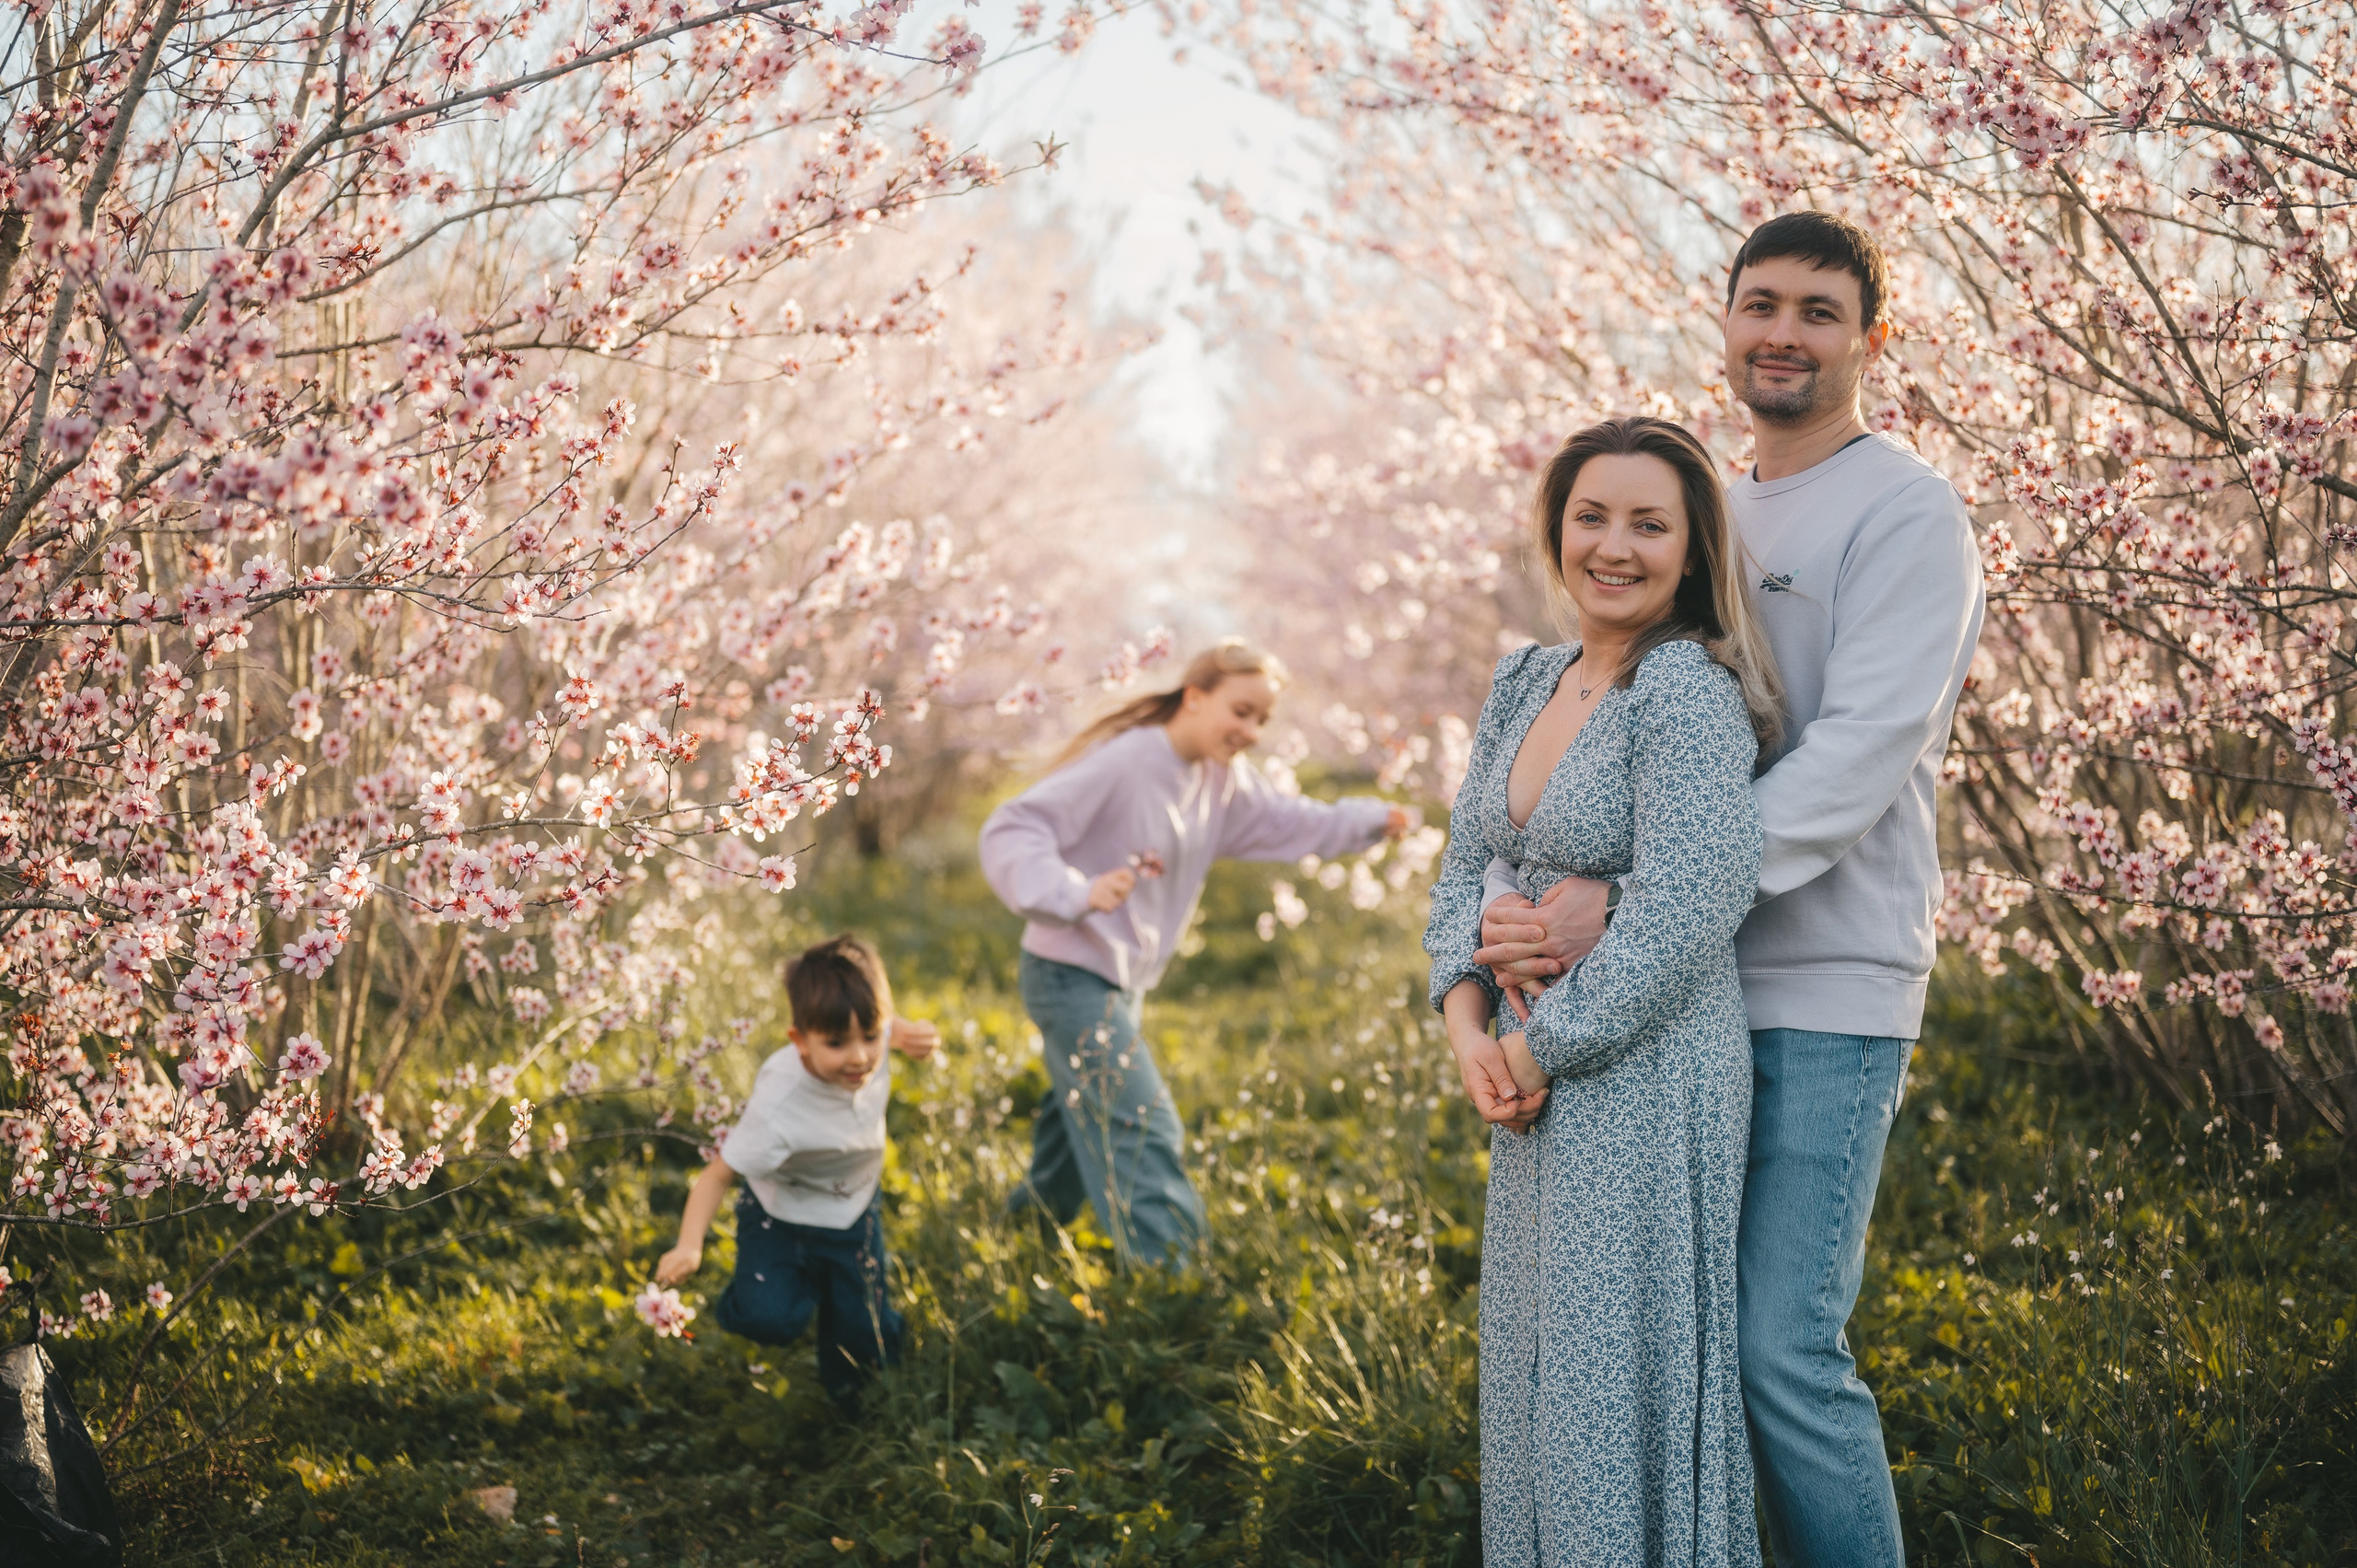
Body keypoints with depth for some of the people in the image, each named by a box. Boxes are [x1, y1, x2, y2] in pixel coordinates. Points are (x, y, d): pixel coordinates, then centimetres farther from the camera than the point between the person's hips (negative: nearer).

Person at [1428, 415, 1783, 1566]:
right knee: (1532, 1372, 16)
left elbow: (1686, 917, -23)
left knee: (1622, 1376, 0)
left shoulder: (1686, 690, -17)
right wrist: (1468, 1020, -4)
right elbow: (1467, 866, 12)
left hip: (1650, 1076, -8)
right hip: (1543, 1085, 8)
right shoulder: (1526, 683, 8)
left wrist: (1544, 1049, -15)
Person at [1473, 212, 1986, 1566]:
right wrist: (1518, 899, -6)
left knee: (1786, 1351, -11)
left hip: (1825, 993, -7)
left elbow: (1858, 758, -17)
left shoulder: (1907, 513, -6)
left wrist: (1629, 900, -23)